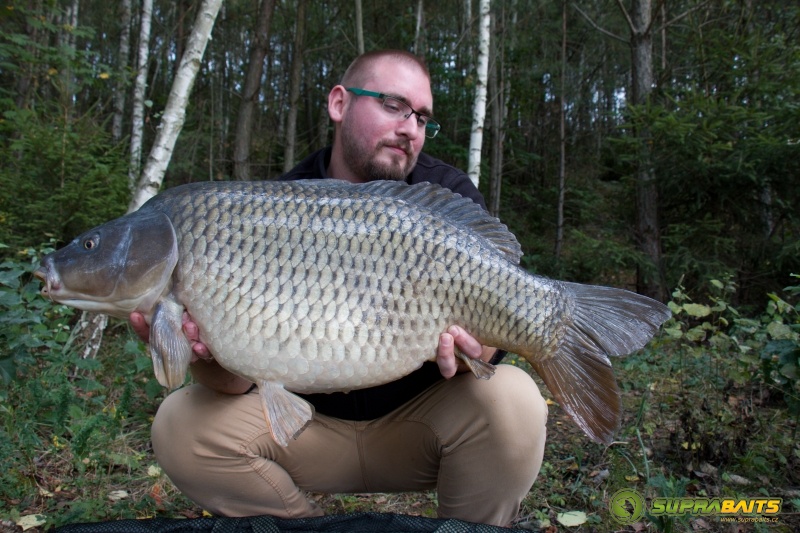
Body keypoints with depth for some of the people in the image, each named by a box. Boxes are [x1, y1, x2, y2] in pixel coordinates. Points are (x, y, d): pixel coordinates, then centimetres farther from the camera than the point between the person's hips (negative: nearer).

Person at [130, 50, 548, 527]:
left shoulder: (449, 196, -9)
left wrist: (470, 348, -40)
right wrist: (214, 355, -35)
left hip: (418, 424, 0)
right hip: (310, 422, 1)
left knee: (512, 401, -28)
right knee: (181, 425, -16)